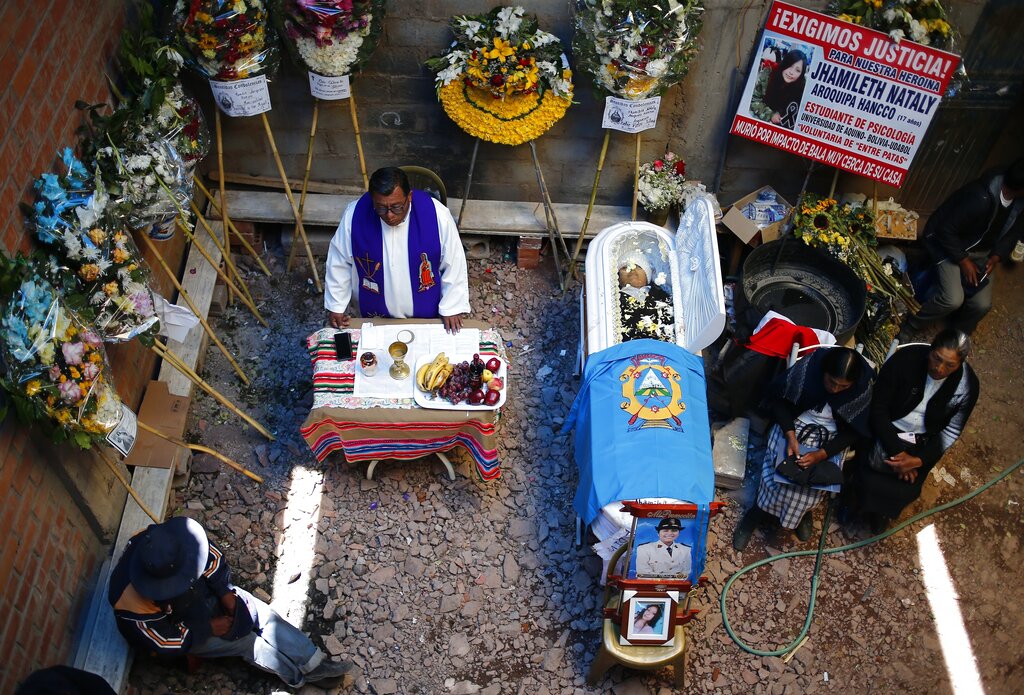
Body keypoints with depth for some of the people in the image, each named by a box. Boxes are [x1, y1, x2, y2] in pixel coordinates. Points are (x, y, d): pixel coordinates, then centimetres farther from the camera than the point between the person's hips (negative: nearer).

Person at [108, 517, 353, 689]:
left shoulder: (160, 542, -28)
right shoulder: (136, 606, -38)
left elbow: (212, 556, -11)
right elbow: (166, 642, -22)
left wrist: (225, 590, -16)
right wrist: (209, 628, -15)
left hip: (205, 592, 4)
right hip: (180, 629, -4)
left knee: (264, 614, -8)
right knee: (245, 640, -11)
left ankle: (315, 663, 0)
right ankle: (303, 674, 8)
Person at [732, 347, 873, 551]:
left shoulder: (863, 390, -18)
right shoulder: (807, 368, -23)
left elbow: (852, 432, -8)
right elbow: (778, 399, -10)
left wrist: (821, 454, -22)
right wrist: (790, 435, -21)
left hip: (829, 438, 1)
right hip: (794, 425, -1)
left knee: (814, 477, -22)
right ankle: (756, 512, -2)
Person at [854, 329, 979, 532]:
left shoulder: (967, 386, -15)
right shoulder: (905, 358, -22)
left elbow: (950, 432, -5)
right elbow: (878, 408, -15)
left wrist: (919, 460, -19)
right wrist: (896, 451, -23)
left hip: (922, 441, 1)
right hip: (885, 430, -1)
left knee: (905, 491, -16)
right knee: (867, 480, -20)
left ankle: (881, 511, 18)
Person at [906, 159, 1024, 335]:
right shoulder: (981, 199, -35)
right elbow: (946, 231, -26)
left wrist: (996, 257, -9)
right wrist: (964, 261, -20)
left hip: (981, 250, 7)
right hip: (947, 242, -6)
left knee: (982, 304, -8)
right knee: (953, 299, -24)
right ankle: (910, 328, 0)